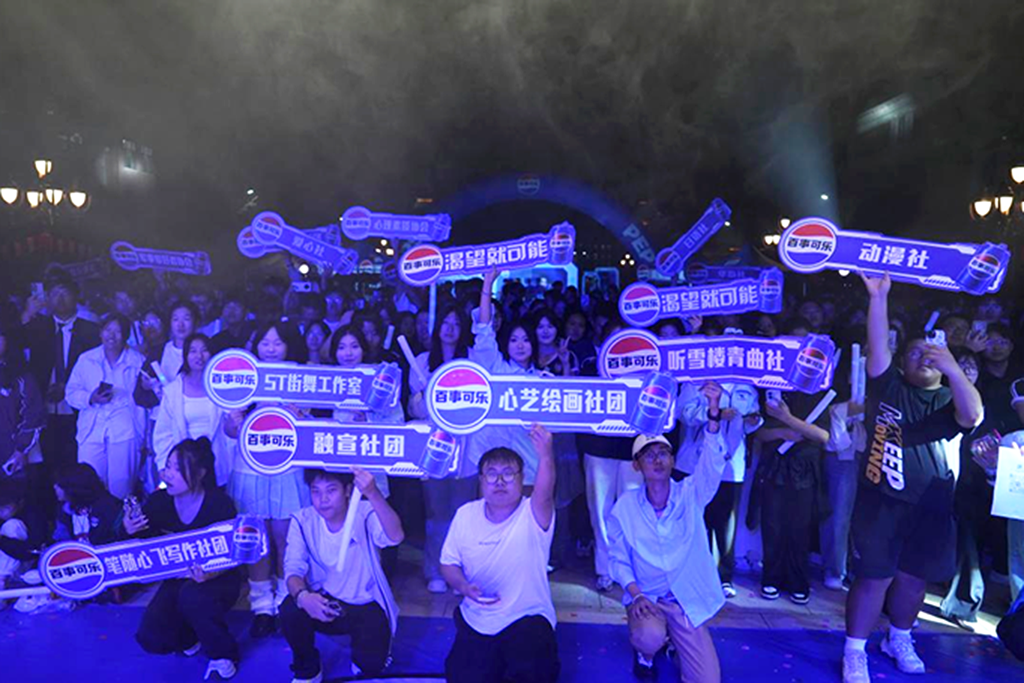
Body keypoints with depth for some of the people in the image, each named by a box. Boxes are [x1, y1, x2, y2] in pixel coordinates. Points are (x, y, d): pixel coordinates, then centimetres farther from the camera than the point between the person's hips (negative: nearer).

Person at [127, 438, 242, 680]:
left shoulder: (219, 503, -21)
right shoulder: (159, 501, -10)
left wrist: (210, 574, -39)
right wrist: (129, 531, -23)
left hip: (219, 580, -4)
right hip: (177, 580, 4)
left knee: (192, 595, -36)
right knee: (150, 639, -18)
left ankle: (224, 655, -8)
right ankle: (190, 638, 20)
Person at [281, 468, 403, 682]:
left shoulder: (365, 513, -20)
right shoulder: (302, 520, -11)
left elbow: (396, 537, -39)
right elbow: (294, 568, -16)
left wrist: (373, 494, -55)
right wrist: (302, 595, -39)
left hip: (366, 605, -1)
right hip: (323, 601, 2)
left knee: (370, 664, -18)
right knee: (290, 610, -27)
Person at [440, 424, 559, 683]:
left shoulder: (532, 515, -14)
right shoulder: (466, 514, -2)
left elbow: (544, 494, -37)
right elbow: (448, 564, 5)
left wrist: (546, 455, -57)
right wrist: (465, 587, -17)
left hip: (527, 619, -3)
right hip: (476, 621, 4)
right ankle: (492, 656, 25)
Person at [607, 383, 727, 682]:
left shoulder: (691, 495, -9)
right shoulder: (624, 507, -7)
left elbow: (712, 462, -28)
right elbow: (619, 560, 1)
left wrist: (714, 413, -43)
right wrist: (636, 594, -16)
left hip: (688, 601, 1)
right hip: (646, 598, -1)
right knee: (649, 636, -33)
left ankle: (678, 642, 26)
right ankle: (646, 652, 6)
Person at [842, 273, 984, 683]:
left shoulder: (949, 399, 4)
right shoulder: (888, 388, 1)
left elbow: (973, 417, -18)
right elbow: (878, 346, -12)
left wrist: (951, 368, -30)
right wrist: (878, 297, -23)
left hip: (929, 506, 3)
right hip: (881, 500, -2)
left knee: (913, 578, 13)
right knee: (875, 576, -3)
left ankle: (899, 640, 37)